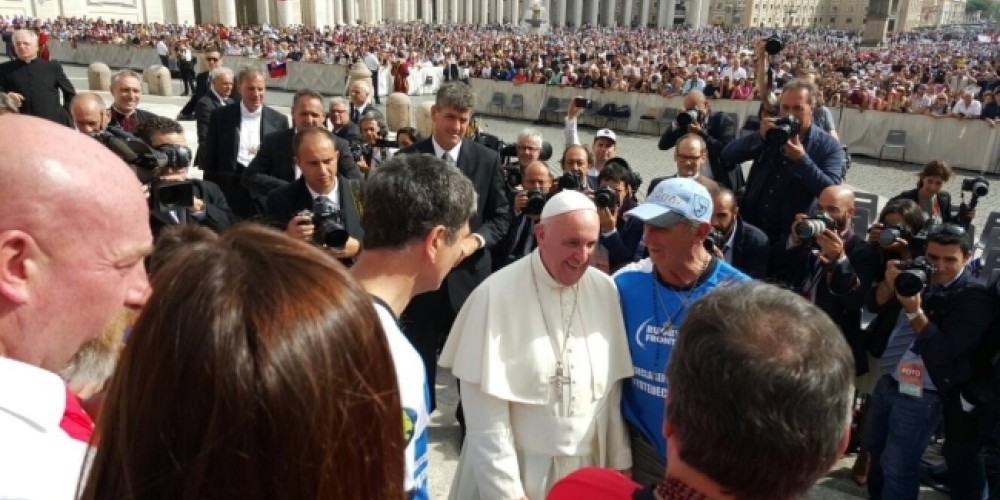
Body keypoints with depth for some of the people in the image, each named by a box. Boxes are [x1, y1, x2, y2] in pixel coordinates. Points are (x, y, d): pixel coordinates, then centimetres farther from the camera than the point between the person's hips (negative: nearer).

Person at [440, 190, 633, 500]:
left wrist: (619, 461, 3)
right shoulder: (496, 296, -17)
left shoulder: (605, 291, -6)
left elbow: (614, 390, 1)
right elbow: (486, 414, -15)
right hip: (520, 472, -3)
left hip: (590, 469, 4)